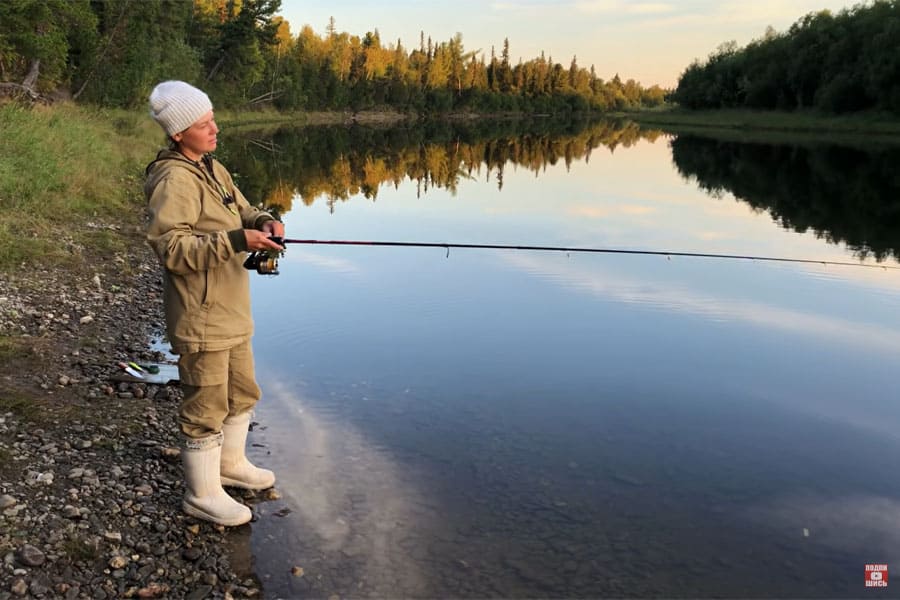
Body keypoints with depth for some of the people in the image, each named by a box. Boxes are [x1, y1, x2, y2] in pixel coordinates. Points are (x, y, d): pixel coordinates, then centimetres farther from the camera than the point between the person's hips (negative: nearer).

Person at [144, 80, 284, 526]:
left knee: (242, 392, 23)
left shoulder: (212, 168, 10)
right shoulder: (174, 180, -19)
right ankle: (202, 494, 19)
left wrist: (264, 222, -6)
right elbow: (170, 247, -26)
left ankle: (231, 462, 43)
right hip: (201, 318, -10)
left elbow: (242, 210, 17)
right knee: (206, 406, 3)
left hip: (230, 311, 10)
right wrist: (236, 240, -32)